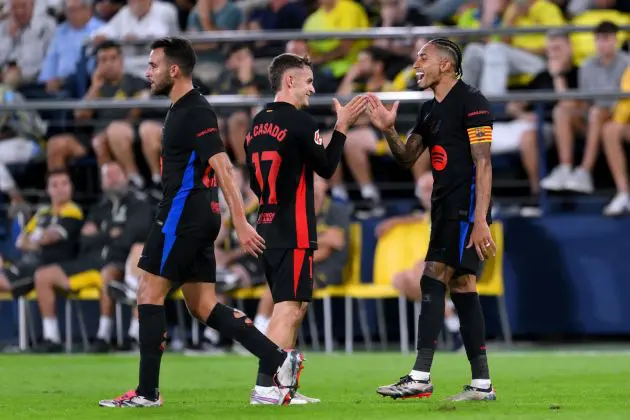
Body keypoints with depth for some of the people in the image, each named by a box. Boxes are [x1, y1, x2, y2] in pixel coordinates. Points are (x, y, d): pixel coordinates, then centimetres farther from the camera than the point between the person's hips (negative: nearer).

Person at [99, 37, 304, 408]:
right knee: (203, 306, 7)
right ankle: (280, 360, 2)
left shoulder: (195, 112, -13)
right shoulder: (182, 110, 17)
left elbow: (223, 169, -19)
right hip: (199, 216, 10)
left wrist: (241, 224, -24)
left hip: (183, 212, -10)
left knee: (150, 293, -5)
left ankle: (148, 391, -2)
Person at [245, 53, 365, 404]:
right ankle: (266, 387, -16)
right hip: (294, 233, -9)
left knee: (294, 309, 16)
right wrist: (342, 127, 6)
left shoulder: (258, 124, 13)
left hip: (267, 229, 9)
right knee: (289, 309, -9)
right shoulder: (300, 122, -11)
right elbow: (327, 167, -2)